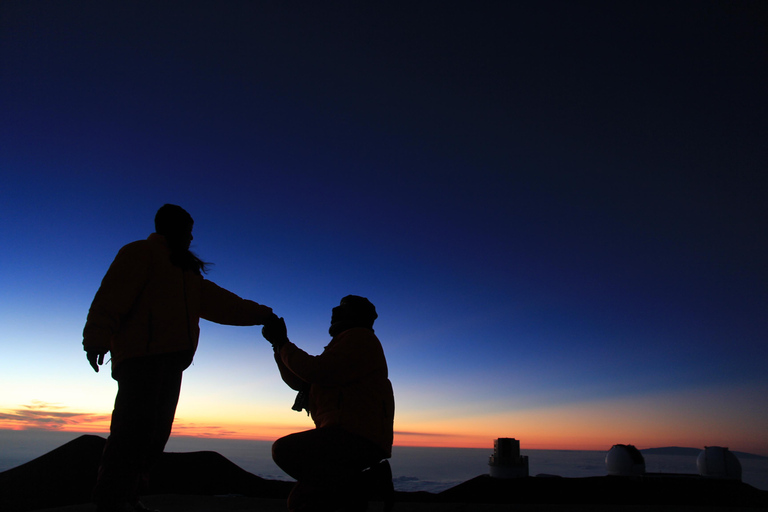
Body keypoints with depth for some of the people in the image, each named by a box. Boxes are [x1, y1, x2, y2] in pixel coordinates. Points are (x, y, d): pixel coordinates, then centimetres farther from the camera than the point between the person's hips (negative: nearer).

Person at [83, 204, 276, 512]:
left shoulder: (186, 271, 29)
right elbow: (112, 294, -10)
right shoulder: (141, 252, 4)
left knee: (157, 429, 4)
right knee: (136, 425, -14)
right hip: (141, 354, -8)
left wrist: (261, 314, 20)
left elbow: (218, 302, 25)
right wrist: (97, 338, -22)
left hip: (169, 360, 8)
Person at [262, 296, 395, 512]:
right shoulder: (346, 341, 27)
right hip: (354, 439, 10)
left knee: (285, 450, -23)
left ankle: (355, 493, -16)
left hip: (357, 438, -10)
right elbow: (299, 381, 21)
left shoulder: (360, 338, -4)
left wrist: (283, 344, -6)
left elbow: (318, 372, -18)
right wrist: (279, 344, 14)